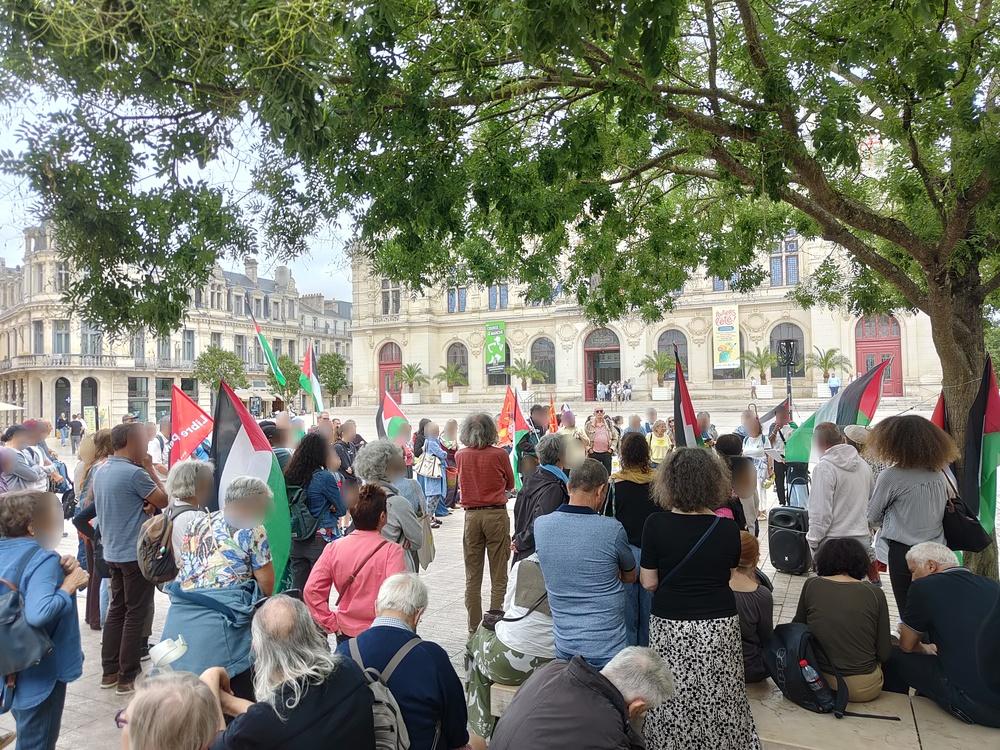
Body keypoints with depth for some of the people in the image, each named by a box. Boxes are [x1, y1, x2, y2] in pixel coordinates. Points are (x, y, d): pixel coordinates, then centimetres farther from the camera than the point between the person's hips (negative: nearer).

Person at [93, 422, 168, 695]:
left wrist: (143, 504, -1)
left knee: (117, 609, 16)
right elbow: (164, 501, -11)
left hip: (113, 552, 9)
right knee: (136, 614, 1)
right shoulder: (134, 473, -21)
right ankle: (127, 678, 6)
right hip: (136, 553, -9)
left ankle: (109, 672, 23)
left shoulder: (101, 472, 7)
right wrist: (150, 468, -7)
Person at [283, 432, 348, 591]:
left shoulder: (289, 475, 2)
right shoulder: (324, 477, -15)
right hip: (321, 541, -5)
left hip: (296, 542, 6)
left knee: (298, 588, 13)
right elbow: (342, 509, -7)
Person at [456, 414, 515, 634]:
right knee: (498, 577, 5)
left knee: (472, 577, 11)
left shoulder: (460, 456, 0)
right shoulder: (499, 454, -7)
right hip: (496, 515, -2)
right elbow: (510, 485, 7)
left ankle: (474, 629, 16)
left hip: (471, 516, 3)